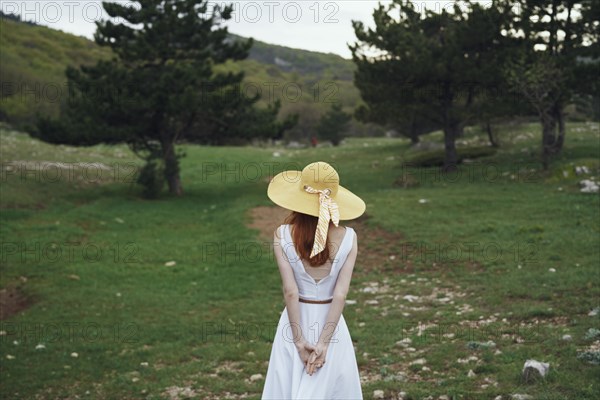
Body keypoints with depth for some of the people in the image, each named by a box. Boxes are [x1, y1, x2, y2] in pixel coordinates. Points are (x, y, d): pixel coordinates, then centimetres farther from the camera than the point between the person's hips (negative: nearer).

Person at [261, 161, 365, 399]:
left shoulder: (282, 235, -12)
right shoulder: (348, 237, -9)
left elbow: (290, 292, -15)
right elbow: (340, 295, -14)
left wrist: (300, 341, -11)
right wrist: (324, 342, -13)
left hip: (295, 323, 0)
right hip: (331, 325, 0)